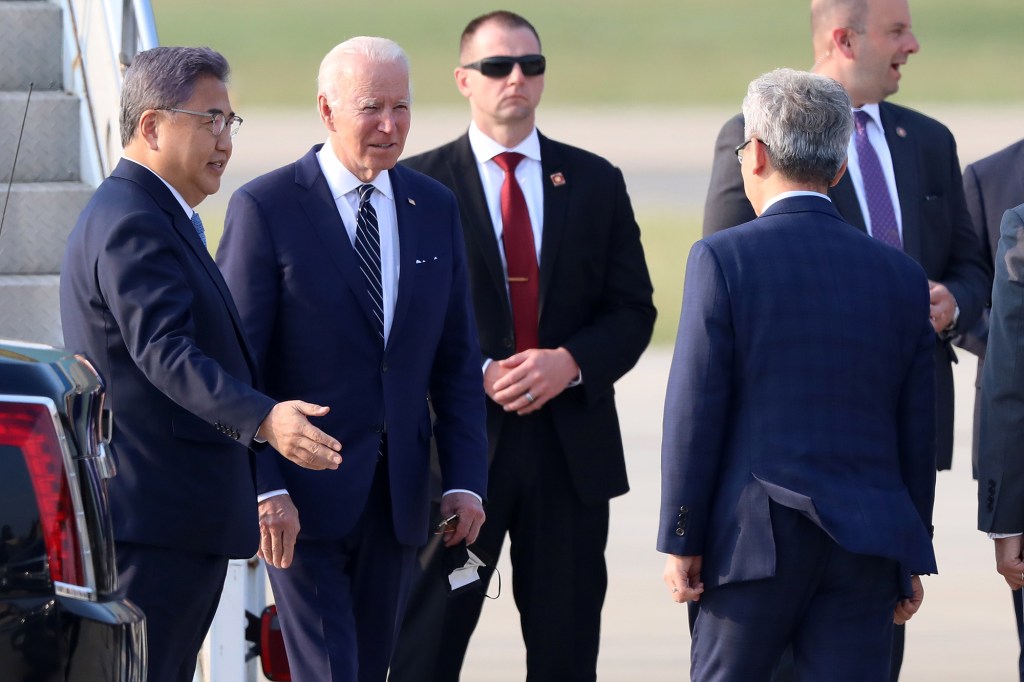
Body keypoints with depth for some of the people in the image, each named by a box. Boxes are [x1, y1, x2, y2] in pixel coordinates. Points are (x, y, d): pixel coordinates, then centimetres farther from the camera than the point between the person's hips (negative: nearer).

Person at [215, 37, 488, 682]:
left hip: (396, 500, 5)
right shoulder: (265, 208, -7)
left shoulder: (435, 208, 9)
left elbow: (457, 360, 12)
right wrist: (265, 489, -16)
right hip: (302, 497, -5)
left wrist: (465, 481, 2)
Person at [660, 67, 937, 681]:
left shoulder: (724, 259, -6)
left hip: (757, 538, -3)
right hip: (869, 548, 3)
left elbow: (696, 412, -8)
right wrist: (914, 557, 17)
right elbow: (918, 432, 9)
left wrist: (681, 541, -2)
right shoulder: (901, 275, 6)